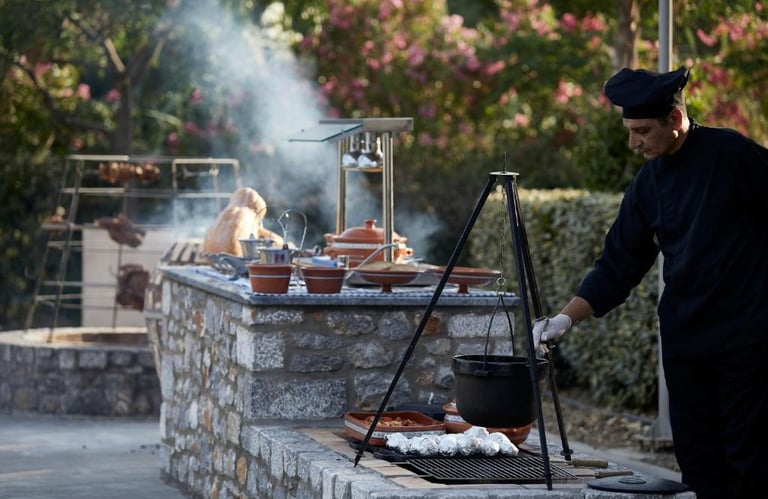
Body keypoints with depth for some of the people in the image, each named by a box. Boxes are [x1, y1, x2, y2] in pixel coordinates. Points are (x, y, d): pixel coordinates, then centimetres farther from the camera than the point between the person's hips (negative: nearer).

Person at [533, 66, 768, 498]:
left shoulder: (731, 154, -10)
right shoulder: (650, 182, 9)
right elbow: (619, 266, 12)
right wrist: (567, 318, 1)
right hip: (685, 340, 6)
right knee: (697, 461, 7)